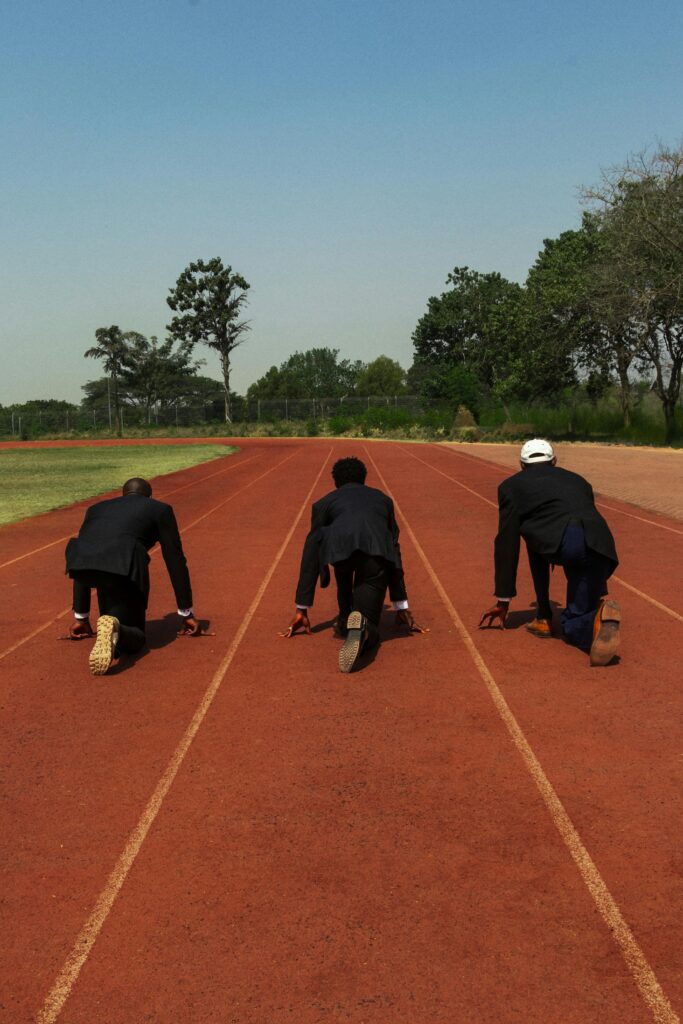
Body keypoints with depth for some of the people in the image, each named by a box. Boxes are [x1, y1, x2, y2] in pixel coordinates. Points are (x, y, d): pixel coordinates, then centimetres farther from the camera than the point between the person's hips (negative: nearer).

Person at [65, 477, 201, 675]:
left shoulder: (97, 508, 38)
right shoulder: (160, 509, 28)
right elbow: (175, 562, 26)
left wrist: (81, 617, 46)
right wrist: (187, 614, 32)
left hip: (80, 561, 3)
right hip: (123, 565, -3)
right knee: (134, 637, 9)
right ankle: (115, 630, -23)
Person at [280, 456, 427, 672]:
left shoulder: (325, 503, 34)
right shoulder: (383, 499, 40)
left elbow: (310, 556, 33)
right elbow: (395, 551, 43)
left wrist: (302, 610, 38)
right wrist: (401, 607, 48)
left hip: (339, 547, -1)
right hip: (377, 551, 1)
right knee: (368, 634, 6)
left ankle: (345, 620, 29)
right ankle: (359, 626, -27)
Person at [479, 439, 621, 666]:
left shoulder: (512, 485, 25)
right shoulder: (578, 480, 38)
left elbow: (506, 544, 23)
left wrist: (503, 601, 29)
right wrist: (600, 593, 50)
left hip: (561, 544, -4)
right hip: (599, 548, 4)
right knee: (573, 625, 19)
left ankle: (543, 618, 24)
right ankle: (600, 612, -17)